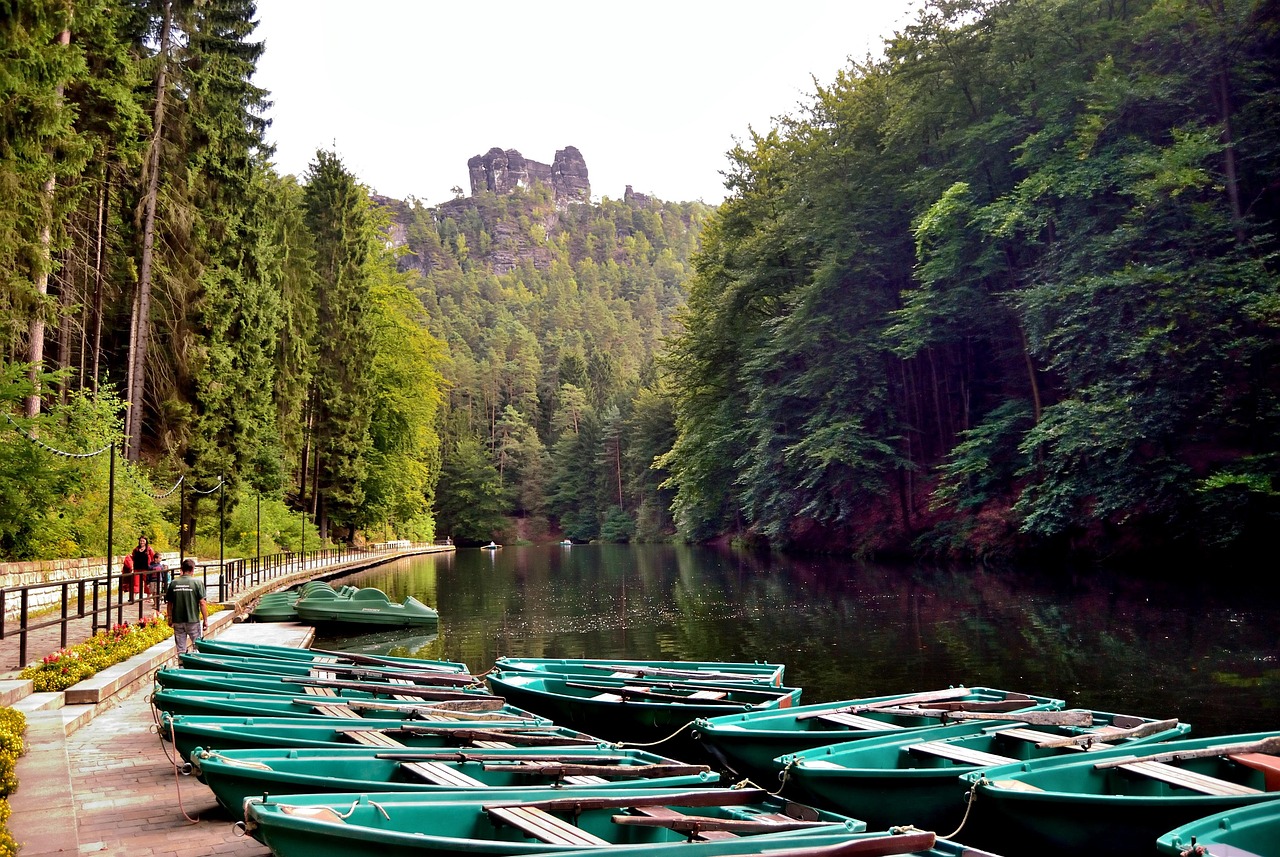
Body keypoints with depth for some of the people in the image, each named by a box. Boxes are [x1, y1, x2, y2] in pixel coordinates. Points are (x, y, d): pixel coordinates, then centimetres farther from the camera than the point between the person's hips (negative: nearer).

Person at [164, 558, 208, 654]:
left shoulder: (173, 583, 0)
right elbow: (202, 603, -10)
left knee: (180, 650, 10)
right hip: (193, 620, -3)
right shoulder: (198, 583, -9)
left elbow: (169, 603, 5)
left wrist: (170, 619, 18)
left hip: (177, 621, 3)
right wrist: (205, 620, -2)